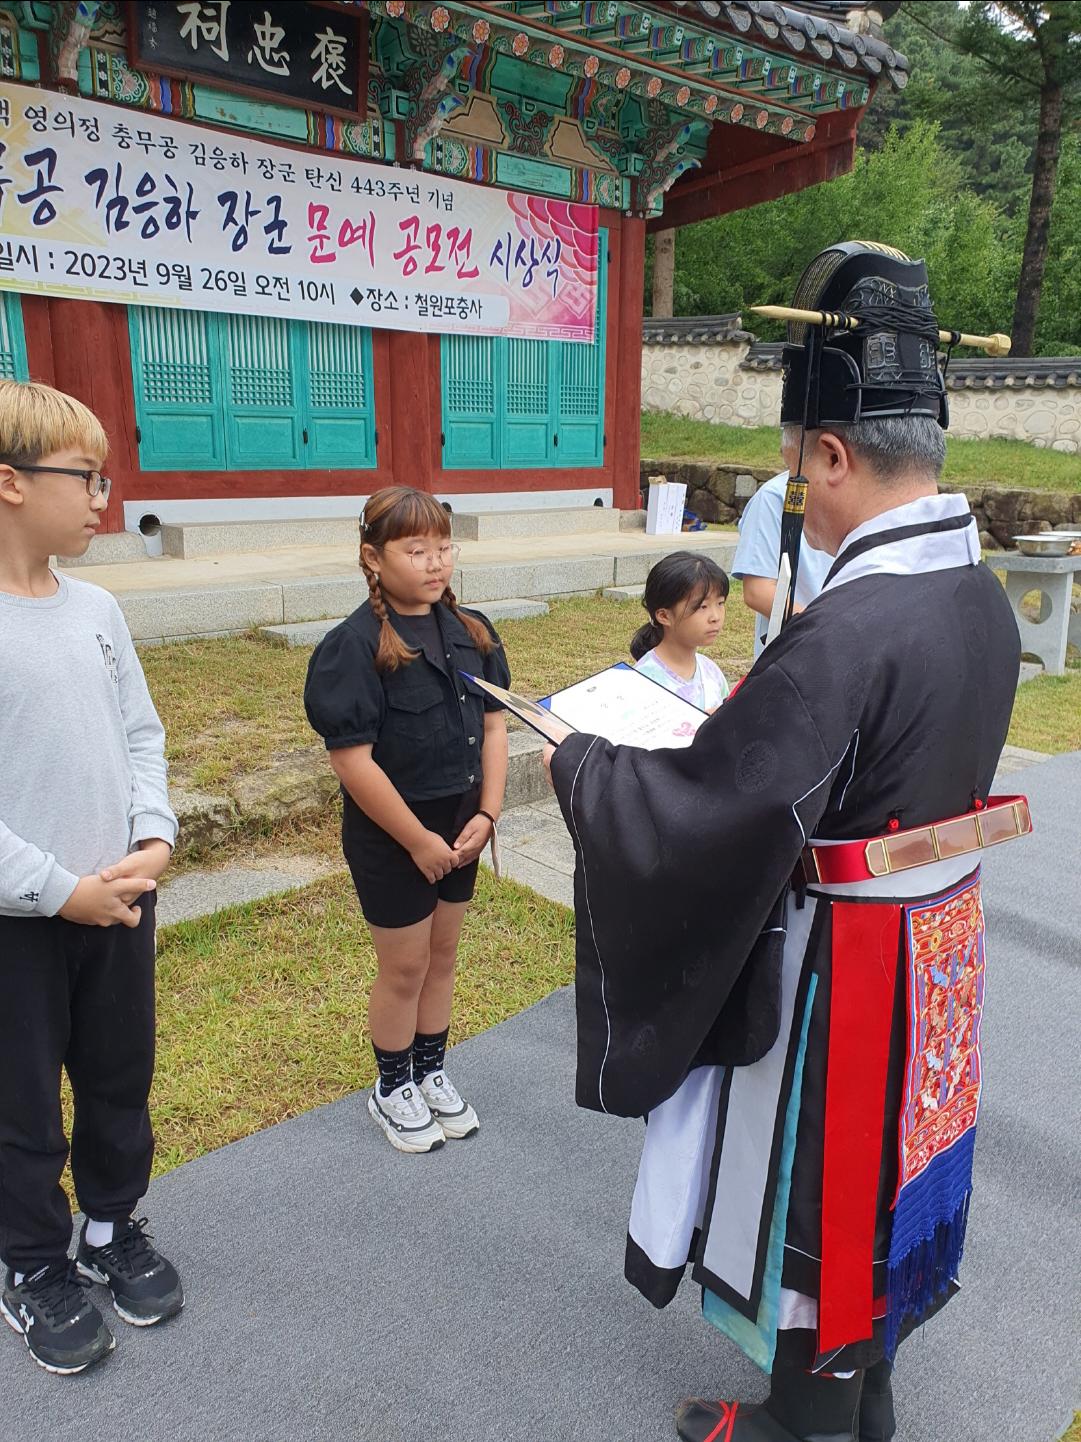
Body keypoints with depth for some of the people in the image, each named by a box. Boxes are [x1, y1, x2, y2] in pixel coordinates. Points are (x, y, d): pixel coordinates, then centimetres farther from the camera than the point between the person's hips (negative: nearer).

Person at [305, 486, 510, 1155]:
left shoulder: (471, 630, 0)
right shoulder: (356, 646, -19)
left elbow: (494, 726, 2)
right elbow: (353, 759, -21)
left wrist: (486, 814, -7)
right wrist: (417, 840, -17)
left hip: (460, 826, 6)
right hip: (391, 835, -6)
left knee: (443, 955, 19)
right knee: (405, 968, 10)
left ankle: (432, 1073, 41)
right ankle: (393, 1088, 34)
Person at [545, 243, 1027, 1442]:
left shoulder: (844, 630, -31)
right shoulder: (980, 597, -2)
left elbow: (695, 811, -29)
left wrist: (575, 760, -13)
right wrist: (747, 710, 10)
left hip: (837, 973, -8)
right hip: (935, 950, 8)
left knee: (815, 1195, 15)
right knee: (882, 1172, 26)